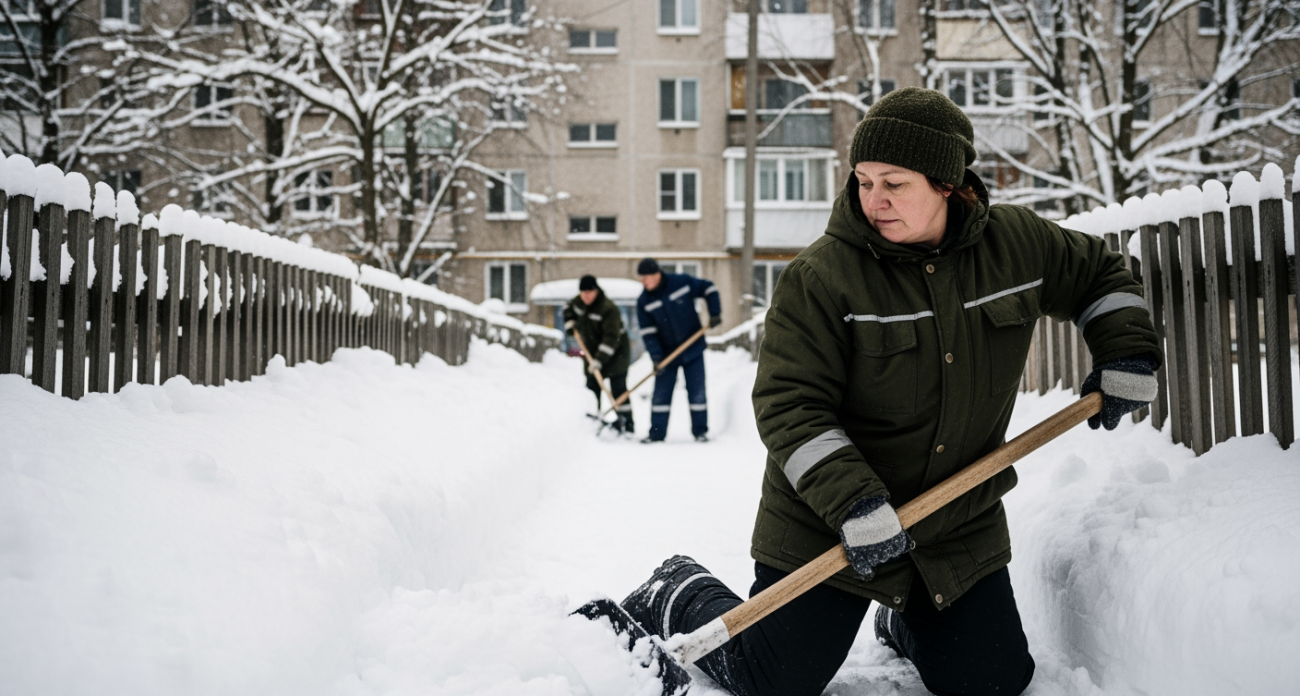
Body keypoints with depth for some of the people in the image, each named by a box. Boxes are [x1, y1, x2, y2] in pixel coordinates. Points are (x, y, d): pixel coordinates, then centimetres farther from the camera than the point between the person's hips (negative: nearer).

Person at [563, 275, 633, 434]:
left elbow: (611, 338, -30)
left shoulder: (609, 309, -26)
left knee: (618, 391, -11)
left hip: (615, 354, -7)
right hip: (593, 353, 8)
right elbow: (568, 308, 25)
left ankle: (627, 425, -8)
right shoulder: (579, 302, -1)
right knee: (592, 389, 7)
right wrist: (570, 323, 4)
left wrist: (599, 360, -35)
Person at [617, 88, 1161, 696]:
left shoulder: (1017, 244, -3)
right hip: (826, 527, -4)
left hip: (961, 528, 4)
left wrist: (1126, 359, 4)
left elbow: (1100, 275, 17)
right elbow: (789, 407, -20)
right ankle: (676, 599, 26)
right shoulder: (819, 277, -18)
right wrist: (855, 504, -29)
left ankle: (905, 623, 36)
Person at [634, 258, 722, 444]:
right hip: (667, 352, 2)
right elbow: (647, 332, -8)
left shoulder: (682, 282, -12)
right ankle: (656, 433, 9)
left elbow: (709, 288, 0)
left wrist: (715, 313, -8)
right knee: (661, 393, 1)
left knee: (697, 391, 2)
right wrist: (656, 357, -17)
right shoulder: (644, 302, -7)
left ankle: (700, 431, 12)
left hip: (693, 349, -2)